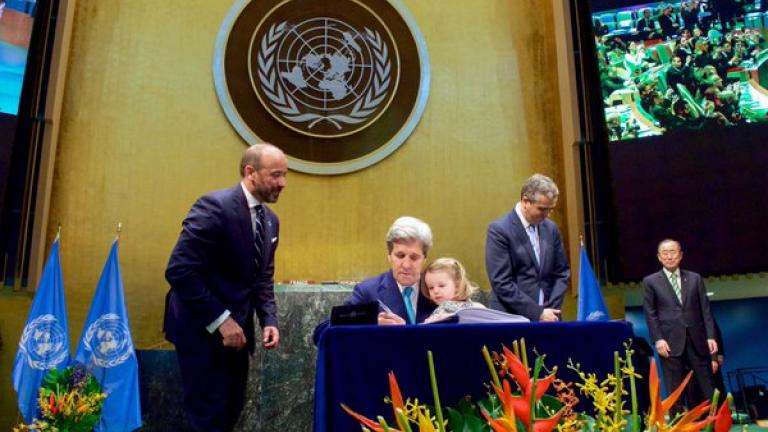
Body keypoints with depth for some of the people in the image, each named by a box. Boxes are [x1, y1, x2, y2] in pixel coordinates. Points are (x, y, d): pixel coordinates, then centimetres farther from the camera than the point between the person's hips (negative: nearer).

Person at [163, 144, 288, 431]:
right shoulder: (215, 206, -18)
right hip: (203, 329, -8)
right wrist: (220, 320, -22)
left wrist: (268, 320, -1)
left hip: (236, 329, 8)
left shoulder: (270, 220, 8)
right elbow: (179, 271, -23)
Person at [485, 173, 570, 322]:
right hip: (514, 319, -5)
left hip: (547, 315, 5)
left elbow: (561, 272, 12)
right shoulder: (499, 230, -11)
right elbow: (501, 283, -15)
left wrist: (552, 309, -2)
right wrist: (538, 313, -14)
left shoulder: (551, 228, 8)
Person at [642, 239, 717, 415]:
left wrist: (710, 336, 0)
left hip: (697, 340, 3)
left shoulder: (695, 278, 13)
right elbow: (650, 314, 1)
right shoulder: (650, 281, 5)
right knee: (675, 392, 2)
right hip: (671, 343, -2)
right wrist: (658, 339, -9)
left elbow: (705, 309, 9)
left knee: (706, 390, 5)